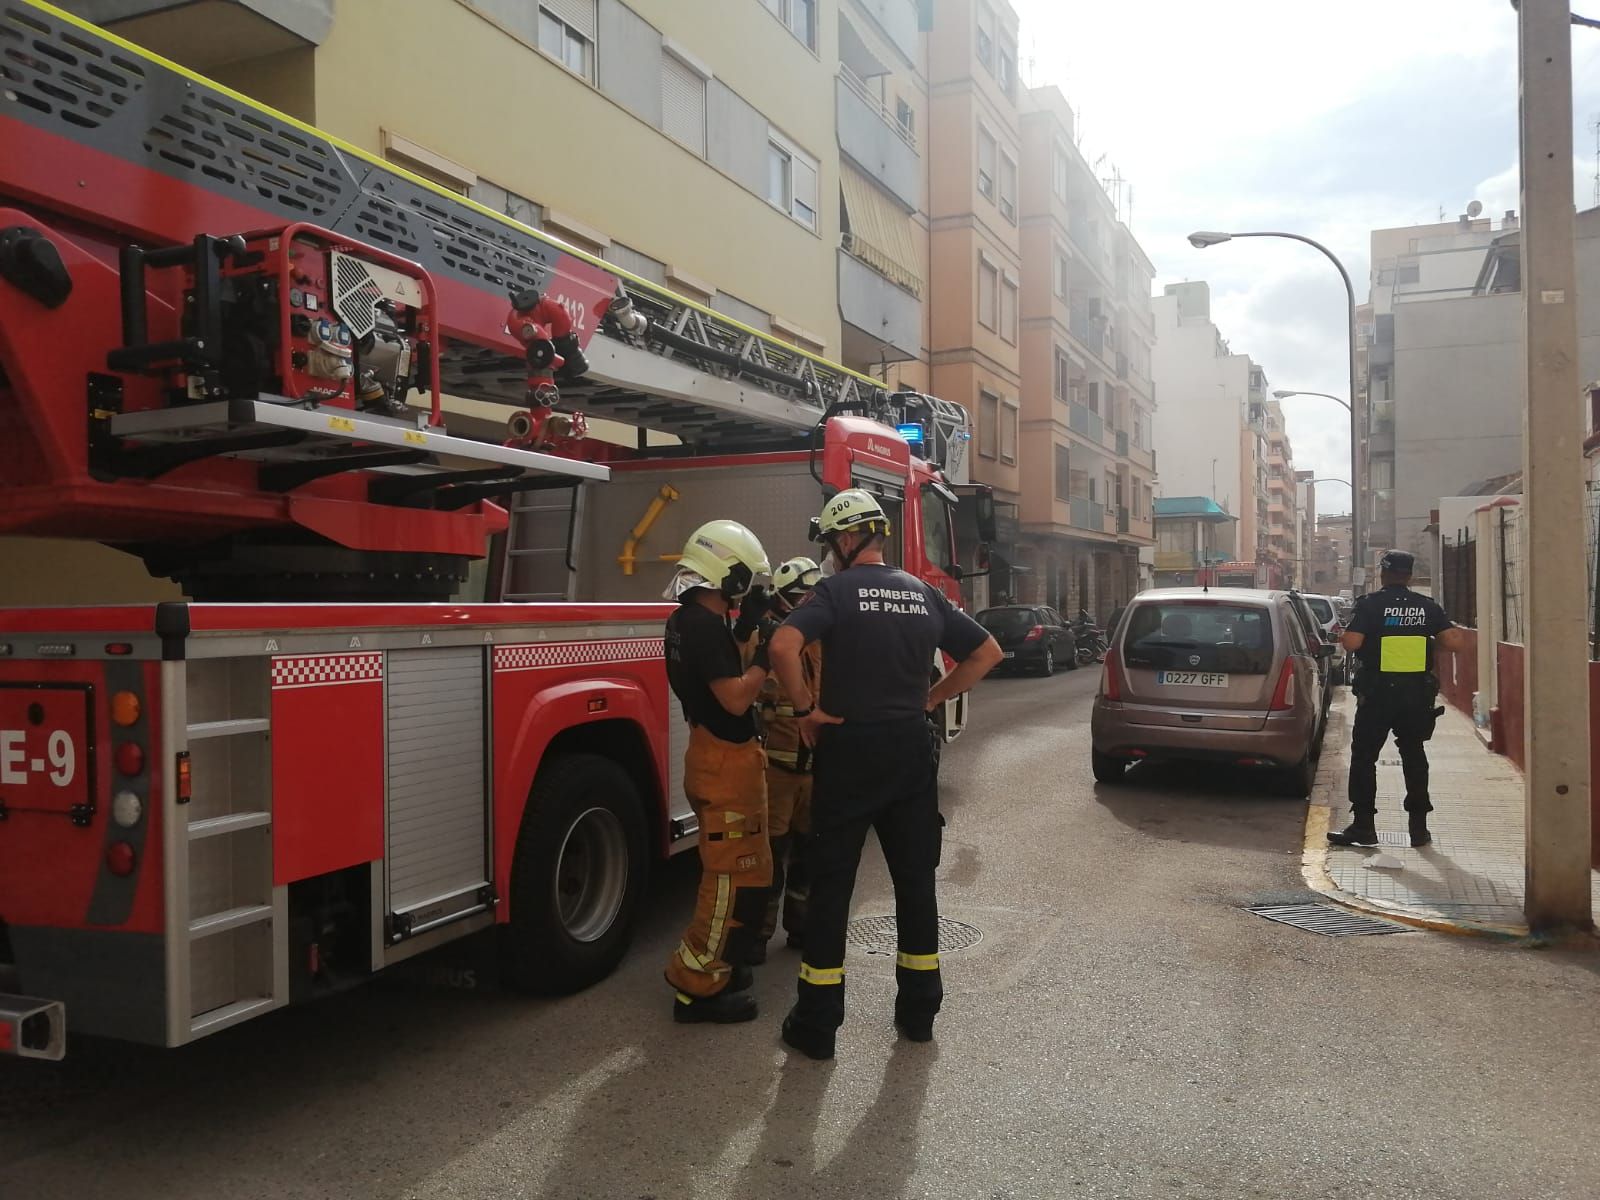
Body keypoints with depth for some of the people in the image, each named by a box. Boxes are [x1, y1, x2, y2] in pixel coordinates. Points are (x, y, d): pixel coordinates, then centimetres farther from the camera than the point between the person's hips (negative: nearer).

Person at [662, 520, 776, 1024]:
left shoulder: (687, 620, 11)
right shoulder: (706, 626, -21)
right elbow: (736, 699, -24)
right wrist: (767, 654, -16)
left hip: (715, 756, 11)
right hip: (727, 762, -11)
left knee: (742, 870, 21)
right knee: (734, 878, -3)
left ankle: (720, 963, 31)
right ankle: (699, 987, 5)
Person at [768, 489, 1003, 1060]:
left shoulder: (837, 591, -9)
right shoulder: (924, 595, 7)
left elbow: (783, 646, -26)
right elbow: (987, 653, 12)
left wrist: (807, 709, -13)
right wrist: (931, 698, 11)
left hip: (849, 750, -5)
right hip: (911, 750, 5)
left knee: (832, 884, 3)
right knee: (915, 879, 14)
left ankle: (817, 1023, 9)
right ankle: (919, 1009, 23)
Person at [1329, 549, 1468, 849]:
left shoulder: (1370, 604, -8)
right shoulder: (1426, 606, 3)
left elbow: (1352, 643, -19)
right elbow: (1454, 642, -3)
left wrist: (1340, 634, 3)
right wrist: (1459, 633, 19)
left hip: (1377, 694, -4)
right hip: (1417, 693, 4)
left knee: (1364, 757, 4)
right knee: (1414, 757, 14)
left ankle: (1363, 826, 1)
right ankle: (1419, 827, 15)